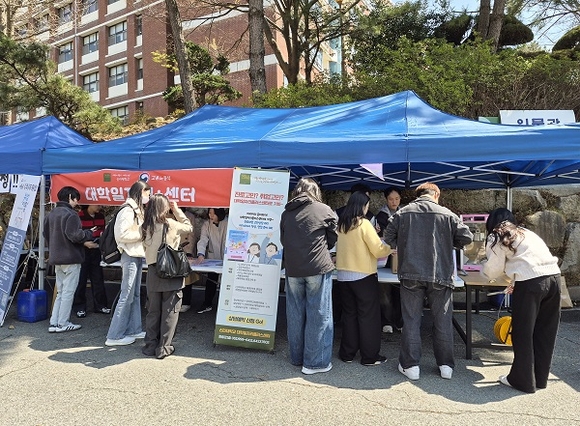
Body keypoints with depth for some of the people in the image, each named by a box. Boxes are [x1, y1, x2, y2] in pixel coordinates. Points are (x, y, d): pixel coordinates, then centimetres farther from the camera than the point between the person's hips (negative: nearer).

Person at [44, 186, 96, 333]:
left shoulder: (50, 214, 11)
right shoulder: (70, 214, -16)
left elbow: (46, 234, 15)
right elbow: (74, 235, -23)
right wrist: (89, 233, -7)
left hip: (56, 258, 8)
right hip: (71, 258, -8)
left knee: (60, 292, 15)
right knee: (68, 292, 0)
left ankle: (54, 323, 15)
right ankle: (63, 324, 6)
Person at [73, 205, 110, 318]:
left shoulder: (101, 216, 8)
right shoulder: (79, 216, -11)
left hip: (96, 251, 5)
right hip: (83, 251, -5)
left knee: (98, 278, 9)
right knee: (81, 279, 3)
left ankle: (100, 305, 18)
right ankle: (79, 307, 13)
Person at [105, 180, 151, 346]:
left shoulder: (137, 210, 15)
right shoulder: (127, 210, -15)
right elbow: (122, 235, -21)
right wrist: (142, 233, -15)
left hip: (137, 255, 10)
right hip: (130, 256, -10)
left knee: (135, 295, 14)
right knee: (126, 296, -5)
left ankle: (134, 329, 23)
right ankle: (114, 336, 3)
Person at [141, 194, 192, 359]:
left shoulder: (145, 227, 0)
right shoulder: (171, 224, -10)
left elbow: (145, 246, 9)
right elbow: (189, 227, 7)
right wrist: (176, 209, 11)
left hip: (153, 273, 4)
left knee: (152, 311, 15)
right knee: (170, 312, 7)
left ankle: (150, 346, 22)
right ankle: (163, 348, 12)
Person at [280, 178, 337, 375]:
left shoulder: (286, 213, 7)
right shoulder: (325, 210, -2)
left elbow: (283, 240, 14)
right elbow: (332, 239, 7)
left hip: (292, 270, 4)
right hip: (318, 269, -4)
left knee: (295, 315, 13)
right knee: (318, 316, 4)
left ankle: (297, 357, 26)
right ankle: (315, 362, 10)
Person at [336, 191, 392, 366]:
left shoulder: (341, 224, 4)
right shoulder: (364, 224, -13)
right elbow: (378, 250, -12)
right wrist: (390, 248, 7)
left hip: (343, 276, 6)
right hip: (363, 276, -6)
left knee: (349, 314, 15)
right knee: (368, 316, 6)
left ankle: (347, 353, 23)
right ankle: (370, 356, 14)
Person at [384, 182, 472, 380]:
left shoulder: (403, 212, 1)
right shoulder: (447, 214, -1)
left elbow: (388, 236, 2)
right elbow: (467, 238, 0)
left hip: (411, 274, 0)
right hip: (440, 275, 0)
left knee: (411, 321, 8)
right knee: (443, 321, 13)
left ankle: (410, 366, 13)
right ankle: (446, 365, 21)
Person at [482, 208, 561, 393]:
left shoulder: (496, 238, 8)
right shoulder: (526, 233, 27)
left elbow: (493, 271, 11)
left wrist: (484, 269, 32)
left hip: (531, 282, -7)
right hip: (553, 277, 7)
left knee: (523, 333, 8)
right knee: (545, 332, 17)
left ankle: (523, 380, 19)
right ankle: (540, 378, 30)